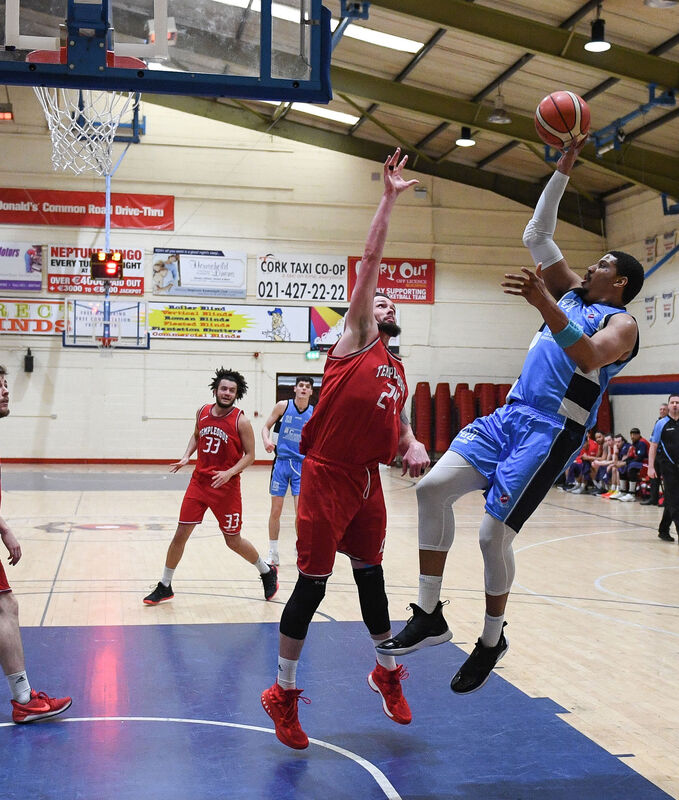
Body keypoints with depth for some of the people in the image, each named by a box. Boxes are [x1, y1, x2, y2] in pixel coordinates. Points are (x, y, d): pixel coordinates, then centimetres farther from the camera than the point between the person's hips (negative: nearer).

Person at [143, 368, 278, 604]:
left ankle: (267, 572, 30)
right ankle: (165, 587, 16)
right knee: (180, 534, 2)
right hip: (199, 482, 4)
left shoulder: (241, 421, -11)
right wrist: (186, 456, 5)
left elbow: (250, 455, -8)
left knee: (233, 541, 5)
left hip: (226, 487, -4)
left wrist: (229, 473, -22)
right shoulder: (202, 412, 2)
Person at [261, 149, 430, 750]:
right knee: (313, 582, -3)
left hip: (367, 482, 7)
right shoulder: (357, 340, -1)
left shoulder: (399, 374, 19)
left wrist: (413, 447, 2)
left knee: (371, 574, 19)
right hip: (326, 477, -7)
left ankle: (387, 671, 36)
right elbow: (371, 260, -8)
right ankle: (284, 693, 10)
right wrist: (389, 199, -9)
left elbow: (399, 429, 26)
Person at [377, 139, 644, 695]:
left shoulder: (621, 323, 0)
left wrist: (544, 304, -30)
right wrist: (563, 170, 17)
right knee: (433, 488, -11)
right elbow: (537, 235, 21)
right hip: (511, 415, 7)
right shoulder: (572, 294, 21)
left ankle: (492, 641, 11)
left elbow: (588, 359, -23)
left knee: (494, 533, -12)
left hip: (551, 430, -7)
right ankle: (429, 616, -3)